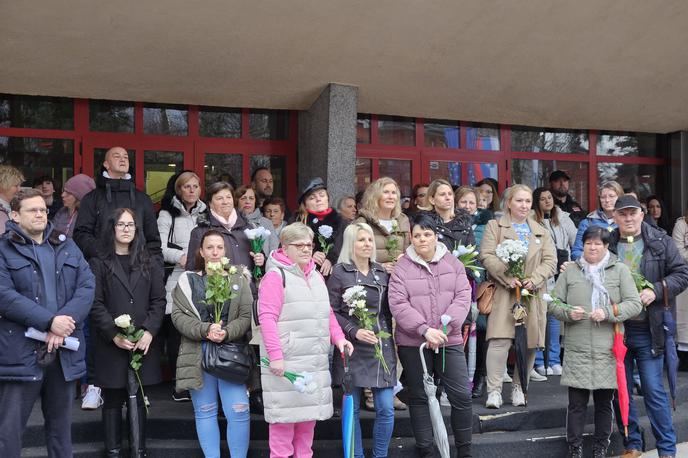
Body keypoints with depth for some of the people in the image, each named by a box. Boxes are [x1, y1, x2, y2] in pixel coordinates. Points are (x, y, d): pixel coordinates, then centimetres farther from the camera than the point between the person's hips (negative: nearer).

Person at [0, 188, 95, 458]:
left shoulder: (67, 246, 12)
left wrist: (63, 323, -13)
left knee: (61, 425, 15)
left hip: (65, 351, 4)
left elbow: (87, 286, 2)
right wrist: (49, 321, -20)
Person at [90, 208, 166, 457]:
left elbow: (159, 301, 5)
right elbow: (95, 304, -4)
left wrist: (149, 332, -9)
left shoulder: (149, 264, 12)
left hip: (143, 343, 2)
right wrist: (114, 335, -14)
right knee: (113, 400, 4)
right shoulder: (99, 264, 5)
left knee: (138, 399, 7)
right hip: (110, 344, -2)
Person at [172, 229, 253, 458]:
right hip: (198, 354, 1)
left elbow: (247, 315, -3)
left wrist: (227, 332, -20)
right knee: (205, 412, 10)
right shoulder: (187, 281, 6)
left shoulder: (239, 279, 4)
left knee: (238, 411, -6)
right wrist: (206, 329, -17)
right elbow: (178, 315, -3)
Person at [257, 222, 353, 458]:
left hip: (315, 362, 7)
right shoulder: (275, 276, -8)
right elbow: (267, 317, -15)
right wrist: (275, 355, -21)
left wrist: (339, 337, 7)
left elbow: (327, 312, 21)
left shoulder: (316, 276, 16)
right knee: (286, 414, -1)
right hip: (286, 362, -7)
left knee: (310, 411, 14)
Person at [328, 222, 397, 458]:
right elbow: (331, 312, -7)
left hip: (382, 348, 3)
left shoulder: (383, 272, 13)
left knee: (386, 409, 1)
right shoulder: (339, 273, 0)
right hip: (354, 349, -3)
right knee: (352, 409, 5)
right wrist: (354, 331, -17)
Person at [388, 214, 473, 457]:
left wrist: (446, 325, -16)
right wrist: (424, 330, -20)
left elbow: (463, 297, -2)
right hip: (413, 343, -1)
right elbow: (398, 305, -10)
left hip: (449, 340, 2)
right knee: (419, 397, 8)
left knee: (462, 395, 2)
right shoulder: (402, 267, -2)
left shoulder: (452, 262, 5)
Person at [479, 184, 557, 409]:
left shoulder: (541, 232, 20)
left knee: (529, 343, 3)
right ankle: (494, 390, -8)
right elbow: (487, 256, -4)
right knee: (500, 340, -14)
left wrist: (534, 280, -10)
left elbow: (550, 261, 8)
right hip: (504, 292, -3)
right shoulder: (495, 227, 10)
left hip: (532, 295, 4)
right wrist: (508, 278, -16)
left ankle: (519, 388, 17)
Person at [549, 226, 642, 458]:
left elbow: (635, 304, -1)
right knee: (576, 402, 3)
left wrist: (608, 313, -15)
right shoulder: (570, 271, 7)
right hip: (577, 350, 0)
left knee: (604, 402, 10)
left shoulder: (620, 270, 5)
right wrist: (568, 312, -12)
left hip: (607, 350, 0)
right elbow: (553, 302, 8)